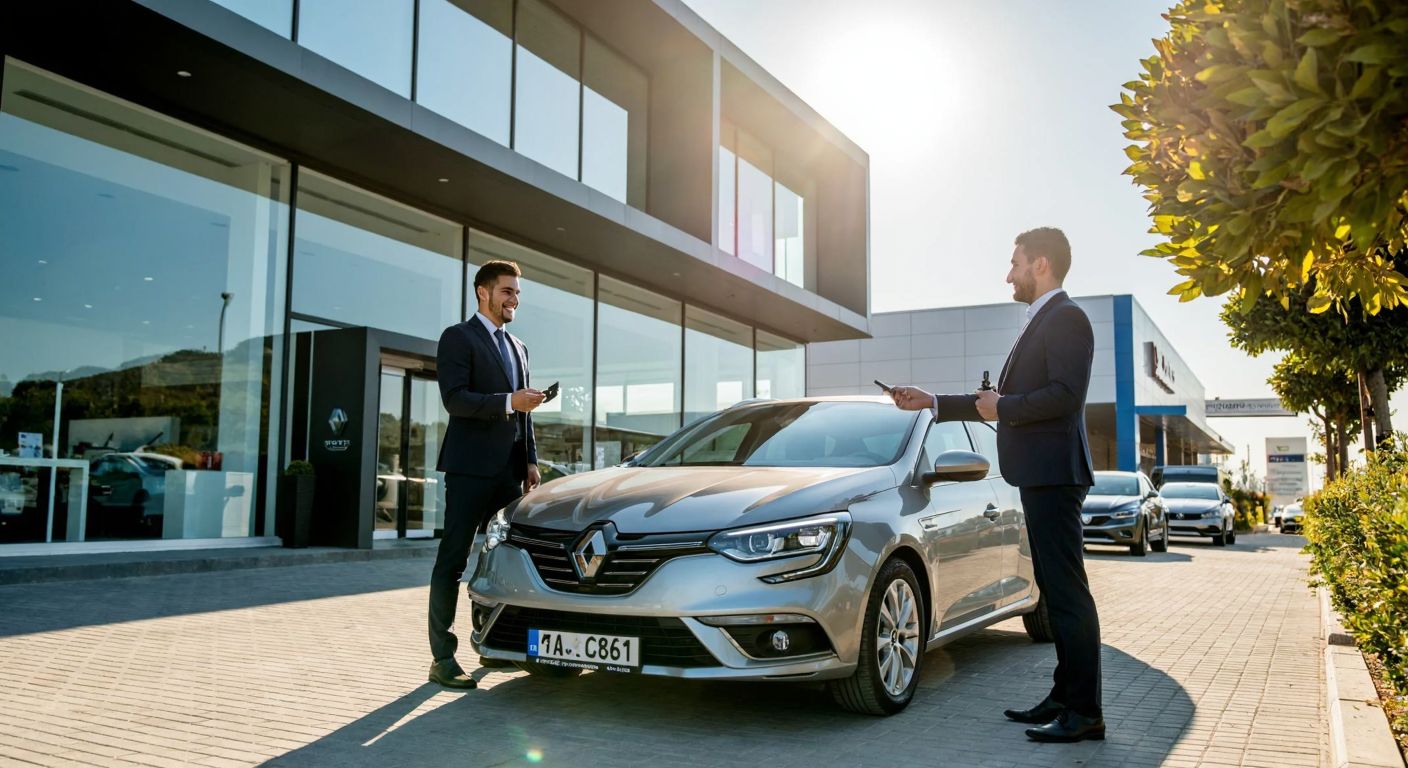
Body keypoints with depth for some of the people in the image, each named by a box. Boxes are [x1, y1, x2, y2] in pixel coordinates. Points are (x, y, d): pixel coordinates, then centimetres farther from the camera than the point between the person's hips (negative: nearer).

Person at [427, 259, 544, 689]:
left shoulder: (518, 348, 22)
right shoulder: (458, 338, -1)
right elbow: (454, 398, -13)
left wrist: (530, 460, 13)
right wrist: (508, 401, -22)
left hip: (509, 470, 7)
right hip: (470, 466, -7)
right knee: (453, 559, -4)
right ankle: (443, 658, -1)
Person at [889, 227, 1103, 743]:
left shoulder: (1066, 318, -8)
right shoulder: (1038, 324, 22)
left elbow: (1067, 394, -21)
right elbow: (1009, 401, 25)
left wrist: (1002, 407, -10)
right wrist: (932, 403, 22)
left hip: (1054, 474, -10)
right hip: (1038, 476, 11)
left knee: (1067, 592, -8)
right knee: (1055, 590, 13)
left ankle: (1085, 712, -3)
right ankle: (1065, 697, 20)